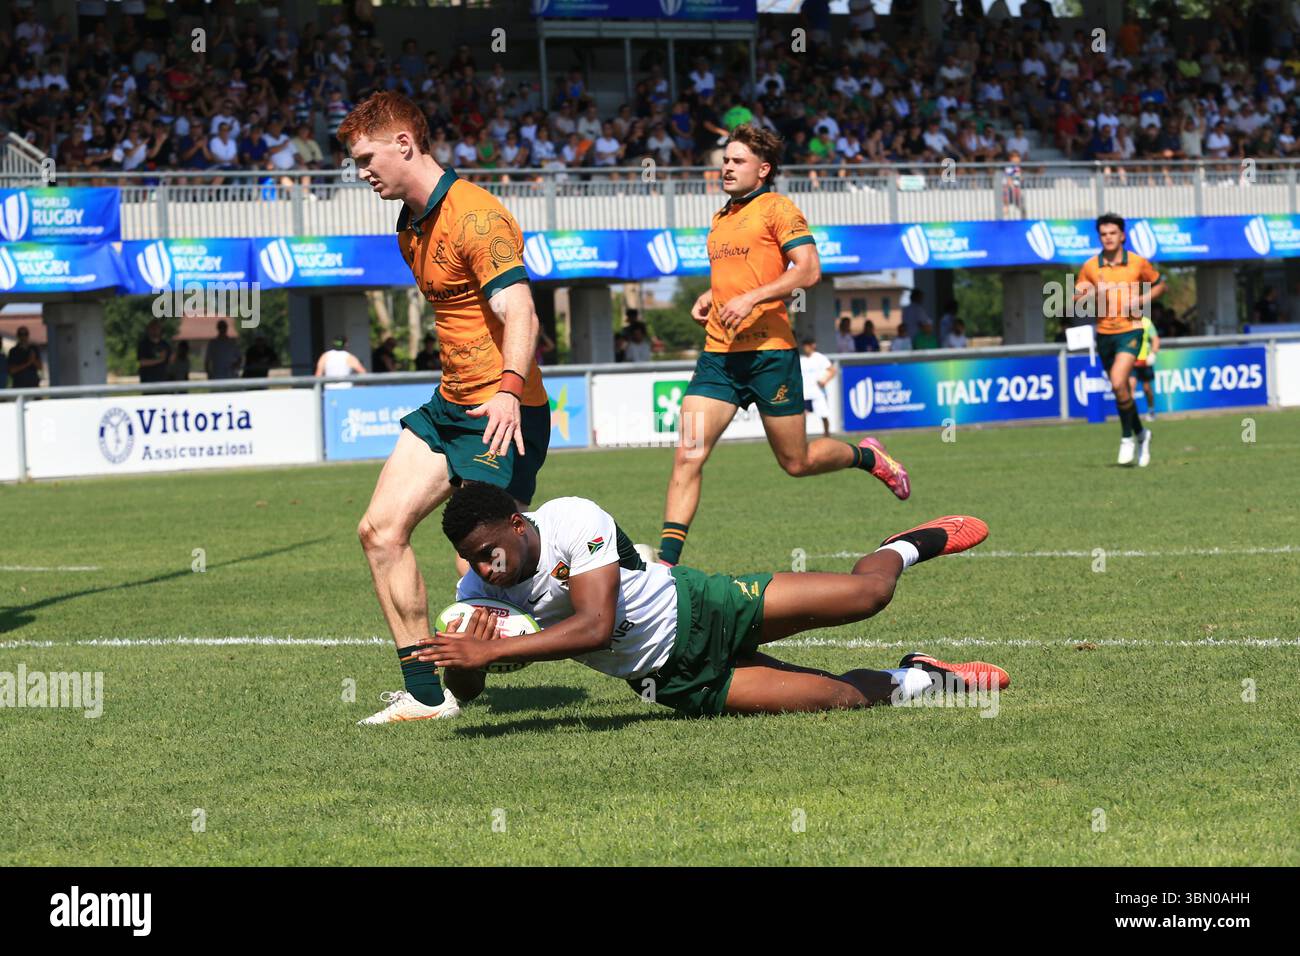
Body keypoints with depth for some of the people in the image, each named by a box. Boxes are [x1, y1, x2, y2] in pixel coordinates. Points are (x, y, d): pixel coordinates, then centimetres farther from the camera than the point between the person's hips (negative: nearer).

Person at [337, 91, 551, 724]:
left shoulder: (474, 215, -18)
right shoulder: (412, 225, 13)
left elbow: (519, 314, -28)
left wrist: (509, 390, -43)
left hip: (498, 416, -10)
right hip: (448, 406, 10)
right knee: (380, 530, -1)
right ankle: (425, 694, 1)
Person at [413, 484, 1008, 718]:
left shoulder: (573, 520, -27)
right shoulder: (478, 593, -12)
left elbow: (595, 625, -36)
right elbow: (465, 691, -8)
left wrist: (492, 649, -43)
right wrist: (468, 657, -34)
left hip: (693, 610, -3)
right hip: (678, 681, 3)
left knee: (865, 593, -3)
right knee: (838, 698, -9)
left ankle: (905, 550, 36)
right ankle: (913, 681, 24)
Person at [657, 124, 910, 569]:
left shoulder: (777, 208, -3)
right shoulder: (719, 220, 20)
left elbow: (808, 270, -14)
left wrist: (751, 298, -21)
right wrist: (709, 297, 14)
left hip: (768, 351, -6)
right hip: (718, 353, 6)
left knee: (796, 462, 5)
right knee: (687, 456, -9)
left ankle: (866, 456, 35)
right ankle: (667, 561, -12)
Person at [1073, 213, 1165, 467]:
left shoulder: (1138, 263, -3)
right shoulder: (1090, 267, 1)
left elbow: (1160, 284, 11)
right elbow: (1075, 299, 6)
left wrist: (1142, 300, -7)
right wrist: (1092, 293, -15)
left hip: (1130, 331, -4)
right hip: (1104, 333, 4)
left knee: (1119, 382, -22)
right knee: (1120, 389, 11)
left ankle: (1127, 437, -7)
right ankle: (1141, 435, 32)